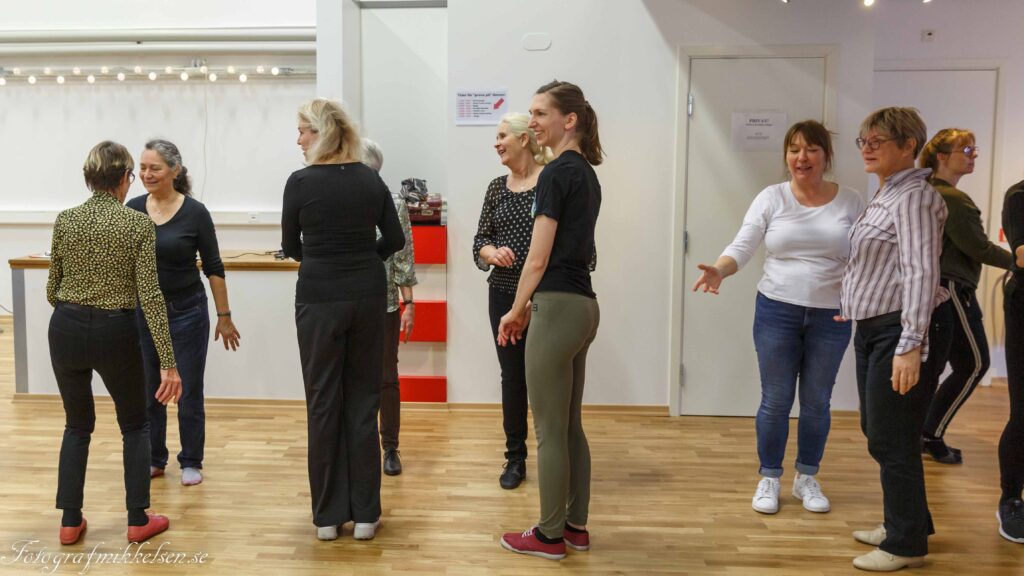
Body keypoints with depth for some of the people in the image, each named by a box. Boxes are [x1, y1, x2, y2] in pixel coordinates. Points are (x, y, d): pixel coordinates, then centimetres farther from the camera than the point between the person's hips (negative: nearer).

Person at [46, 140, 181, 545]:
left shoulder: (65, 220, 0)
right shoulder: (138, 224, -11)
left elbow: (52, 288, 7)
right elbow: (150, 296, -16)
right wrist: (168, 363, -16)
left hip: (66, 331, 3)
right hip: (115, 333, -3)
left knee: (78, 425, 21)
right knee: (134, 424, 16)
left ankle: (70, 521, 22)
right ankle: (138, 520, 16)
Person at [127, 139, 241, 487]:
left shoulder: (195, 212, -10)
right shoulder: (133, 209, -1)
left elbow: (213, 268, -5)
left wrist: (224, 316, -4)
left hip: (186, 311, -3)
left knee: (188, 392, 6)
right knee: (148, 391, 12)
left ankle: (191, 462, 21)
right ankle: (153, 459, 28)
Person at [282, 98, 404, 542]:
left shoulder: (301, 182, -8)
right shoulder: (371, 179, 2)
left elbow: (291, 247, 2)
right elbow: (395, 239, 6)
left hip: (318, 297, -3)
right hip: (367, 295, 3)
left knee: (323, 402, 7)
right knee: (363, 400, 9)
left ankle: (328, 515, 15)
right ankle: (365, 514, 15)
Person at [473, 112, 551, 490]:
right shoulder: (496, 188, 9)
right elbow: (479, 240, 10)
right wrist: (491, 251, -12)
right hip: (504, 294, 5)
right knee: (512, 376, 11)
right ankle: (515, 459, 24)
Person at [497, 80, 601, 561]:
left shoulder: (556, 173, -14)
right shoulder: (586, 174, 14)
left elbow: (539, 258, -15)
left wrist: (516, 311, -1)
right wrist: (531, 305, 19)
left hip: (558, 307, -10)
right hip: (583, 304, 10)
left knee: (549, 430, 2)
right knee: (570, 425, 16)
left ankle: (550, 535, 14)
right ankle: (575, 525, 26)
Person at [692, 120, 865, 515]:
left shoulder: (850, 201, 1)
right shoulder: (772, 198, -2)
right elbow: (742, 247, -10)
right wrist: (719, 271, -30)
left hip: (831, 316, 1)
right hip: (777, 311, -1)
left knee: (816, 403, 11)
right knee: (776, 402, 6)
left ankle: (807, 478, 30)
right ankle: (769, 479, 23)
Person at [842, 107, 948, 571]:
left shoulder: (914, 197, -14)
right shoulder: (883, 195, 15)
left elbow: (920, 273, -22)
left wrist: (911, 345, -28)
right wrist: (848, 304, 31)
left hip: (899, 331, -10)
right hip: (872, 326, 10)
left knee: (892, 439, -1)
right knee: (876, 431, 17)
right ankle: (906, 523, 33)